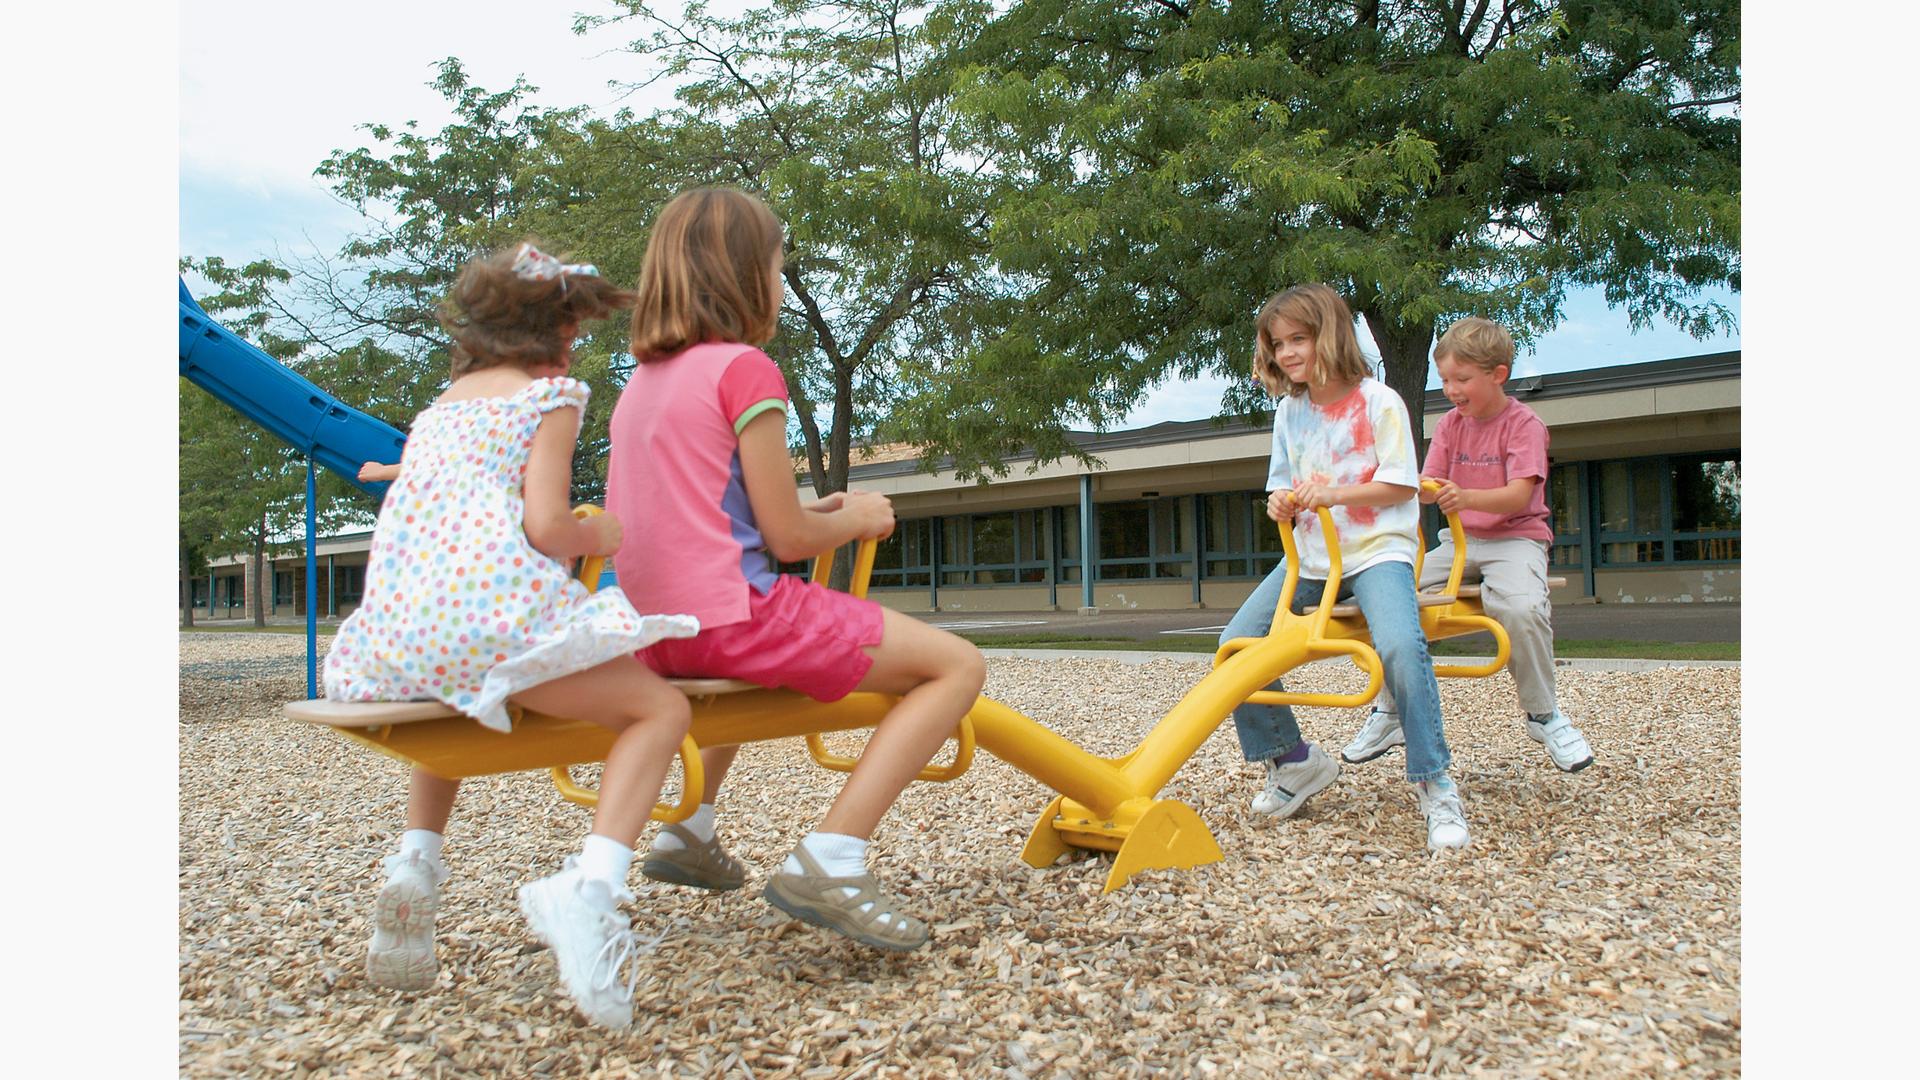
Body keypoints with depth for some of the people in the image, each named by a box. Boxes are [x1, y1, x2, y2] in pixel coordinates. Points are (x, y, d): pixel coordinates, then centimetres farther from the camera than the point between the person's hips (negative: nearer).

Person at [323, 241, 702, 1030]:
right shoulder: (552, 394, 7)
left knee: (454, 694, 41)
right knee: (661, 709, 3)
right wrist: (598, 537, 14)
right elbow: (546, 526, -8)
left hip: (392, 636, 7)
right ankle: (591, 886, -23)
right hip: (492, 615, -7)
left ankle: (416, 858, 19)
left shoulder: (437, 408, 27)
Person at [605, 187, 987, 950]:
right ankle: (829, 860, -16)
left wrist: (813, 513, 21)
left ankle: (687, 829, 37)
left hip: (657, 633, 9)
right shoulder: (744, 369, -9)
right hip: (734, 613, -9)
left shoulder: (641, 380, 15)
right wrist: (857, 519, 9)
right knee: (957, 666, -6)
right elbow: (787, 538, -11)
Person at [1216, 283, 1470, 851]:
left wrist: (1335, 493, -23)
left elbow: (1399, 485, -8)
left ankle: (1434, 784, -16)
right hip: (1310, 554, 6)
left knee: (1400, 647, -33)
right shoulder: (1288, 411, 9)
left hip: (1376, 548, -5)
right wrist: (1282, 503, -8)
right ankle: (1292, 761, 9)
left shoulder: (1378, 401, -6)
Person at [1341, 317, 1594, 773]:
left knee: (1520, 606, -37)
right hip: (1460, 539, 6)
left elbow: (1519, 495, -22)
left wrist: (1466, 497, -40)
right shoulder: (1451, 424, 8)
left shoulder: (1523, 424, -9)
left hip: (1516, 536, -6)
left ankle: (1544, 715, -13)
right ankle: (1388, 711, 0)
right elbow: (1427, 485, 2)